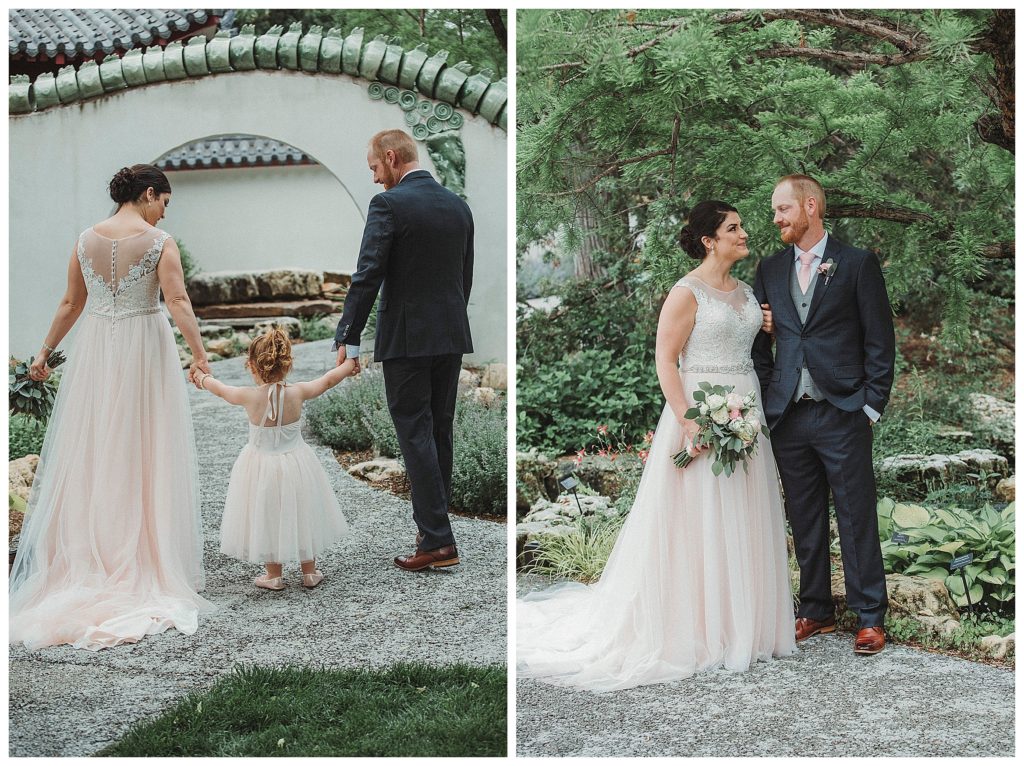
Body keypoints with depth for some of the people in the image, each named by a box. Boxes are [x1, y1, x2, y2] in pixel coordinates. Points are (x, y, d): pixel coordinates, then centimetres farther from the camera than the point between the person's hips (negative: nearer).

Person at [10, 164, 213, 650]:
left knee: (92, 454, 10)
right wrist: (198, 352, -24)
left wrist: (46, 352, 18)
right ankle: (147, 562, 6)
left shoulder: (86, 240, 4)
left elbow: (71, 304, 9)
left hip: (96, 353, 4)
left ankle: (85, 560, 15)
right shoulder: (159, 242, -8)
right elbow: (177, 301, -19)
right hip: (144, 351, -4)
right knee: (145, 454, 3)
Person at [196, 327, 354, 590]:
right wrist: (350, 363, 17)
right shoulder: (297, 392, -16)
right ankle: (309, 572, 28)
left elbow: (221, 389, 2)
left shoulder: (249, 396, -18)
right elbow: (329, 380, -2)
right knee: (300, 516, 18)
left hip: (262, 466, -1)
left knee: (267, 518, 15)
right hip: (295, 464, 1)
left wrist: (203, 379, 23)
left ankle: (274, 575, 25)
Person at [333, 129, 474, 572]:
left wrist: (347, 339, -11)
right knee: (439, 431, 15)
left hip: (406, 337, -7)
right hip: (452, 336, 7)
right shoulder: (458, 206, 9)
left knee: (415, 435, -4)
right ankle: (434, 524, 24)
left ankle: (437, 542, -6)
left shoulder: (389, 204, -12)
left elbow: (367, 277, -15)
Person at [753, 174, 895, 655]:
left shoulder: (858, 265, 0)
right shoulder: (769, 271, 12)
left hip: (842, 416, -4)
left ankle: (870, 618, 8)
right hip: (787, 417, 4)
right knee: (805, 521, 11)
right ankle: (816, 611, 21)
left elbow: (880, 341, -1)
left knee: (857, 519, 0)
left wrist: (871, 406, -6)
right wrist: (765, 399, 6)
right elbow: (759, 342, 15)